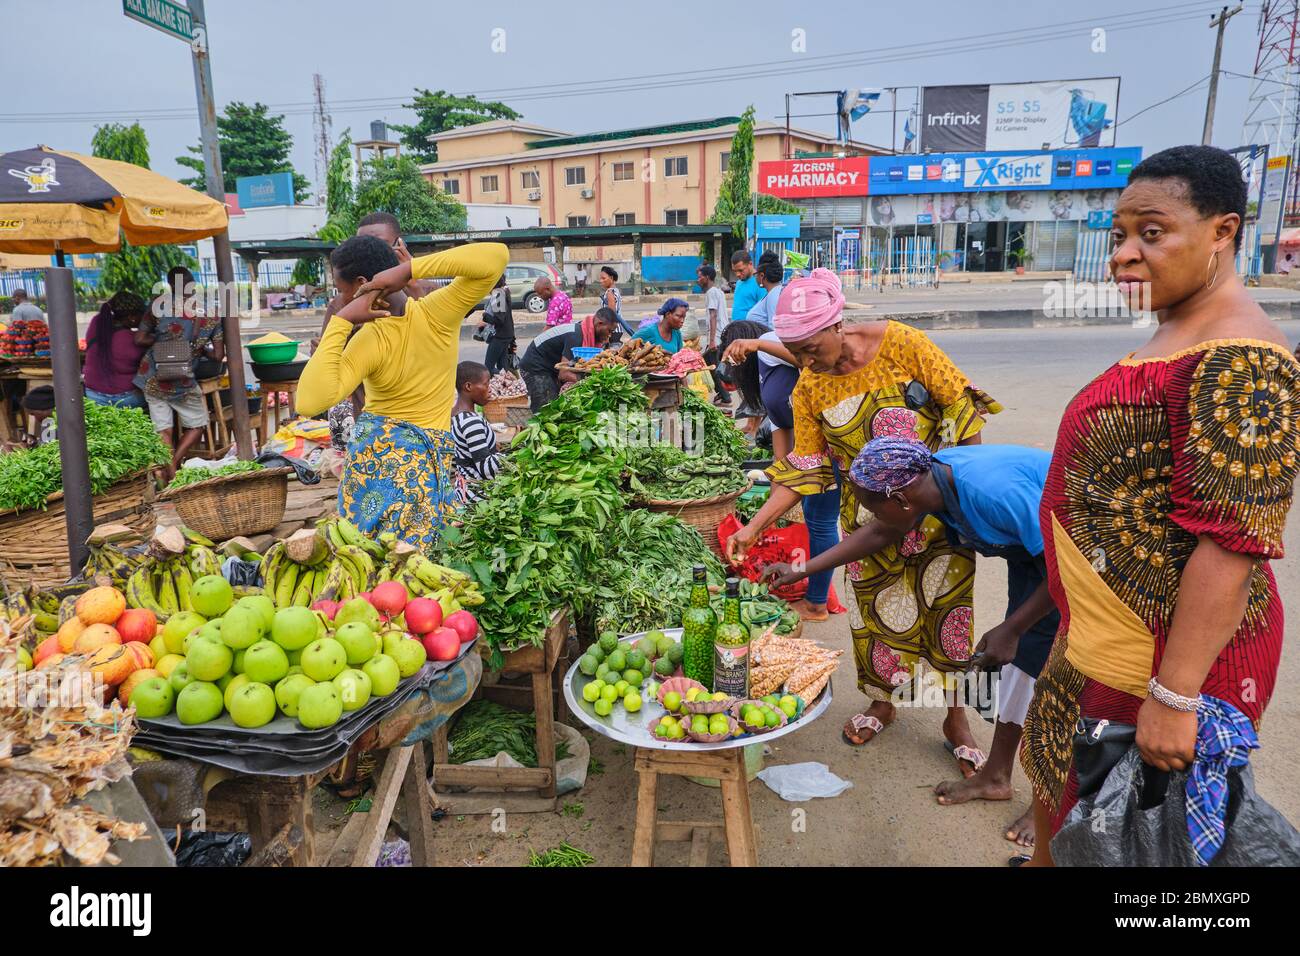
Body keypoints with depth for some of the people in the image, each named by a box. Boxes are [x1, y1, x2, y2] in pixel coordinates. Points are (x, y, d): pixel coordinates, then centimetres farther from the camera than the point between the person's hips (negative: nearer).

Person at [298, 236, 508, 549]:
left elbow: (309, 402, -29)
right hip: (431, 458, 3)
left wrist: (340, 321, -24)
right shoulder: (436, 313, -12)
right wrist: (407, 270, -23)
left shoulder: (369, 340, -20)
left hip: (378, 454, -3)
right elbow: (496, 254, -18)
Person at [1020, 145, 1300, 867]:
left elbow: (1231, 544, -28)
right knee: (1059, 779, 24)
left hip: (1159, 656, -9)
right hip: (1103, 637, 9)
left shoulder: (1239, 364, -24)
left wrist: (1173, 697, -26)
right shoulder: (1178, 335, 8)